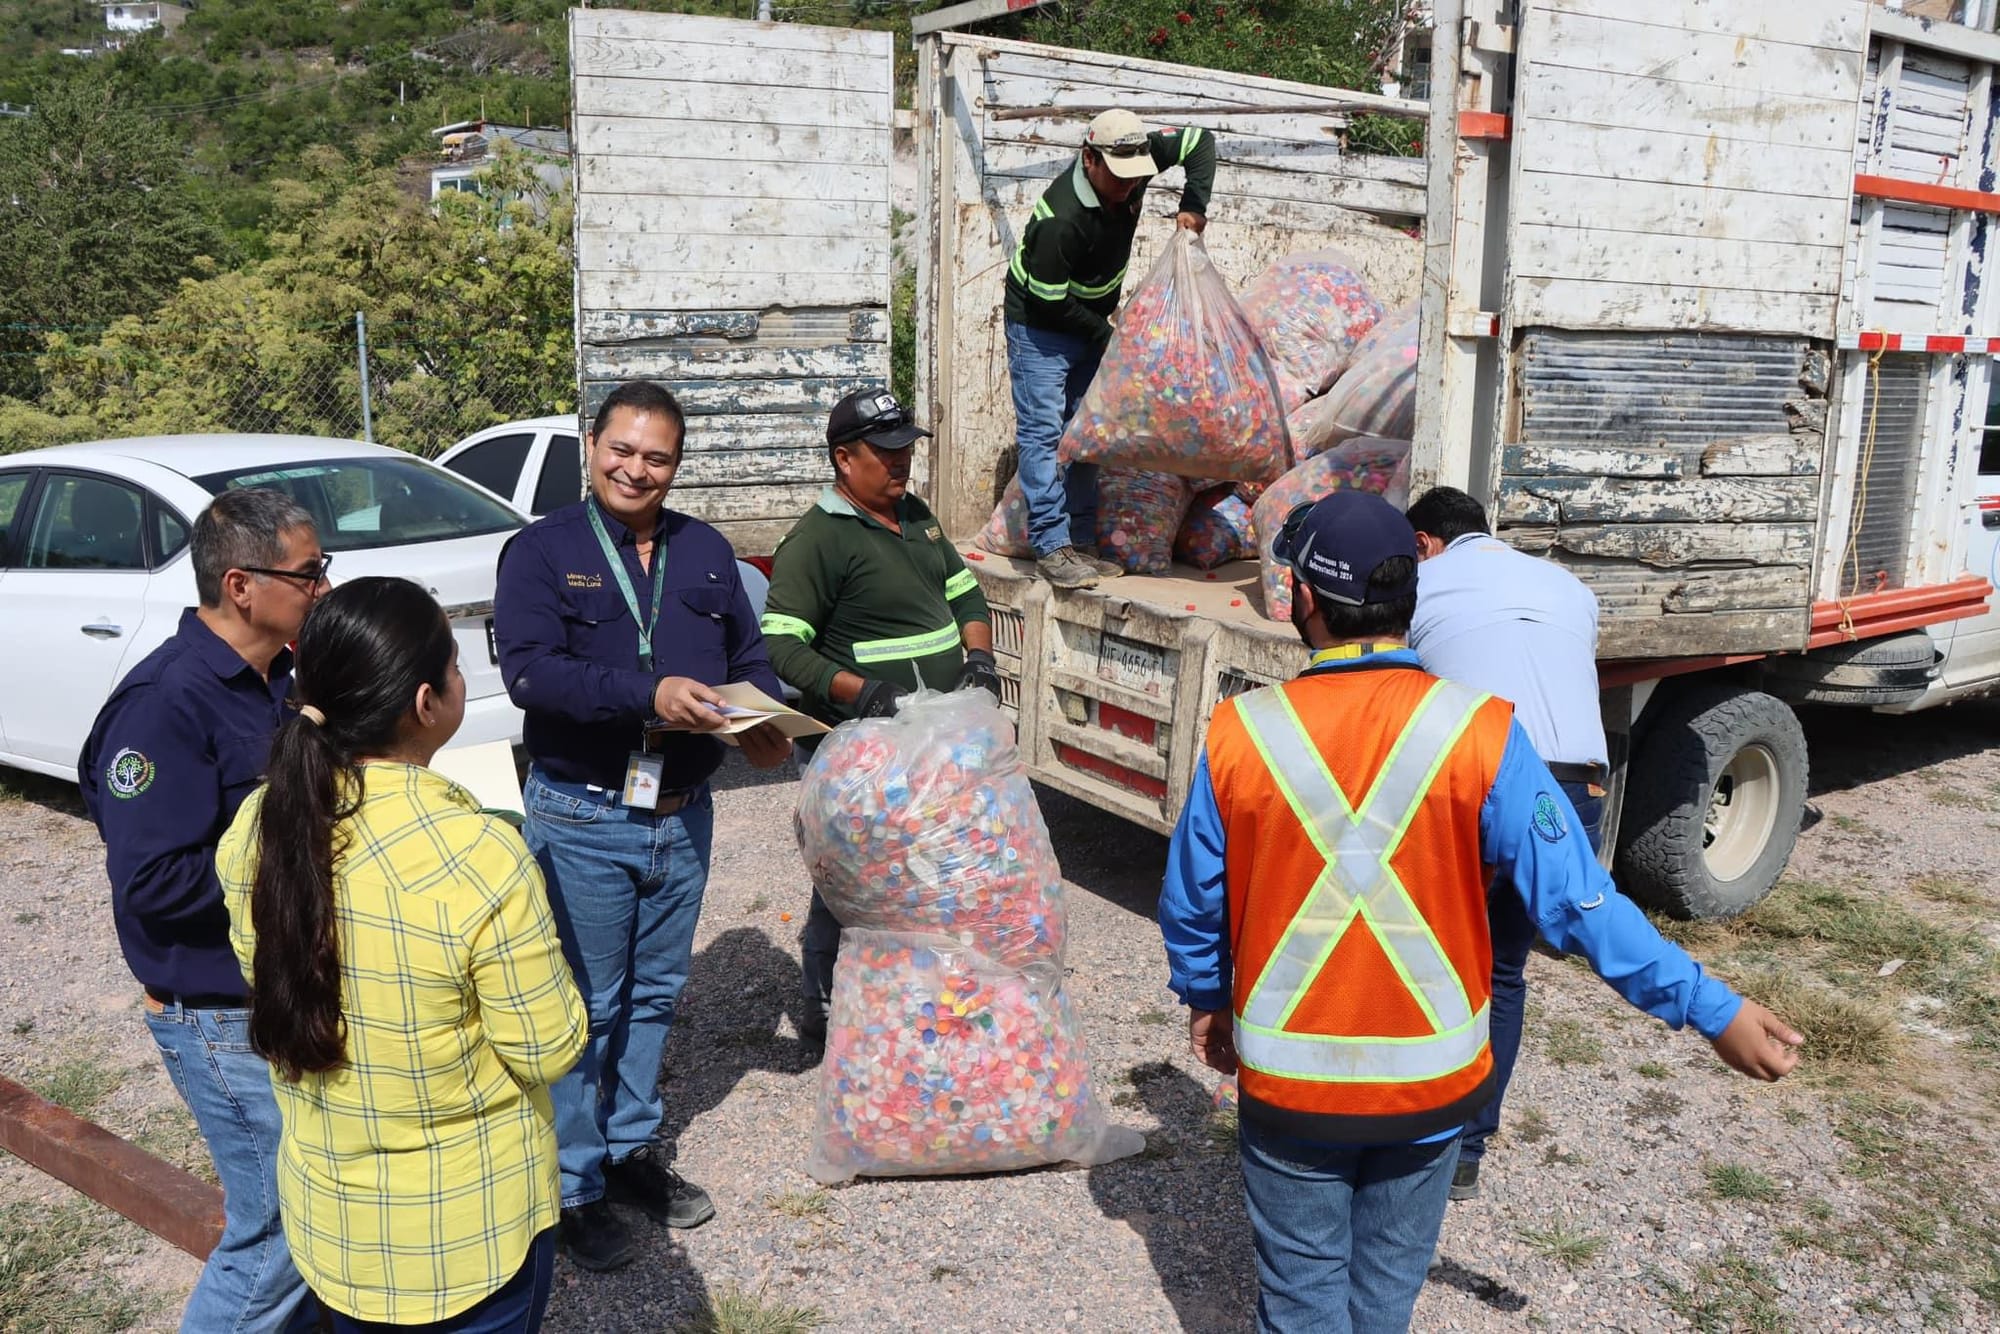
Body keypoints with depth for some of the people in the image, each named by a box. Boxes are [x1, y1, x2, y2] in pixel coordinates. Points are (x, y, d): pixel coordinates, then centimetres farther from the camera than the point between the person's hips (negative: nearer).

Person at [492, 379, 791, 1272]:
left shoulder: (706, 552, 8)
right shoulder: (542, 549, -7)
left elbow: (748, 654, 11)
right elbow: (530, 670, -20)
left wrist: (764, 720, -10)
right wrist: (649, 694, -32)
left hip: (683, 818, 5)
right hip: (583, 820, -5)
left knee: (655, 996, 18)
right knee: (584, 1007, 6)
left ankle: (632, 1147, 37)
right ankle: (575, 1185, 22)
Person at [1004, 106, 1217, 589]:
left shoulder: (1138, 158, -13)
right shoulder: (1062, 218, -33)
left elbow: (1201, 141, 2)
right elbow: (1049, 301, -25)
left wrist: (1193, 206, -11)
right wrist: (1104, 333, -14)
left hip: (1093, 322, 8)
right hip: (1040, 326, -8)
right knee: (1043, 431, -12)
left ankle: (1080, 542, 11)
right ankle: (1051, 549, -12)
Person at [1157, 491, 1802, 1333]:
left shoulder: (1239, 735, -14)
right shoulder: (1477, 733, -16)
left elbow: (1191, 905, -2)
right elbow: (1577, 900, -14)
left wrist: (1206, 1000, 18)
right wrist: (1712, 1011, -3)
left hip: (1287, 1084, -1)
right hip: (1429, 1084, 1)